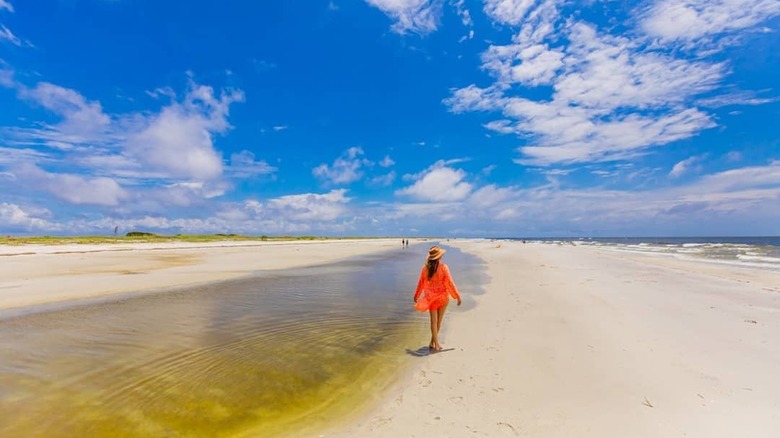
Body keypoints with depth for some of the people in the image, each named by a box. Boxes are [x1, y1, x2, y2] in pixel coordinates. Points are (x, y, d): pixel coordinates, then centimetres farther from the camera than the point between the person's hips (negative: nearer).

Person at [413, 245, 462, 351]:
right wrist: (457, 296, -2)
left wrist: (416, 295, 15)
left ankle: (435, 344, 10)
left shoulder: (425, 268, -8)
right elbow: (450, 283, -12)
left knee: (433, 320, 10)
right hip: (442, 296, -2)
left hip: (431, 297, 2)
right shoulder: (443, 267, -15)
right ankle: (433, 342, 23)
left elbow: (420, 283, 1)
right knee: (439, 320, 14)